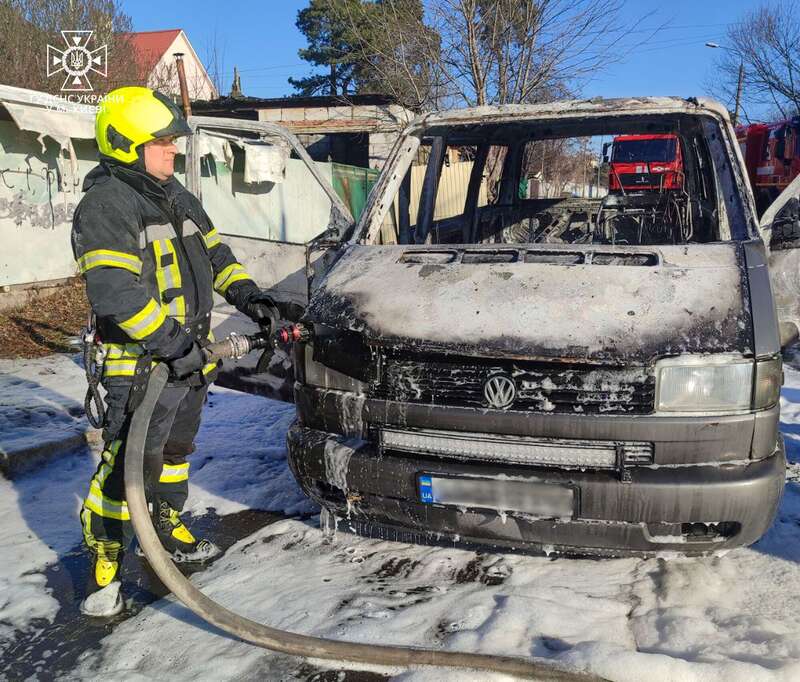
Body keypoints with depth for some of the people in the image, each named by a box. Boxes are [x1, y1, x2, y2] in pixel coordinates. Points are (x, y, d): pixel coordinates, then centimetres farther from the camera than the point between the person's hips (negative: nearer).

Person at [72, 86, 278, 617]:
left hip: (189, 355, 9)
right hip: (140, 365, -9)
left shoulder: (177, 197, 12)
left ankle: (169, 530, 40)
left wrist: (246, 295, 3)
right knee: (127, 465, -5)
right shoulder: (104, 206, -17)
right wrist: (171, 342, -29)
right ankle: (104, 563, 9)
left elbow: (214, 252, 19)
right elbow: (115, 294, -27)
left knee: (176, 450, 22)